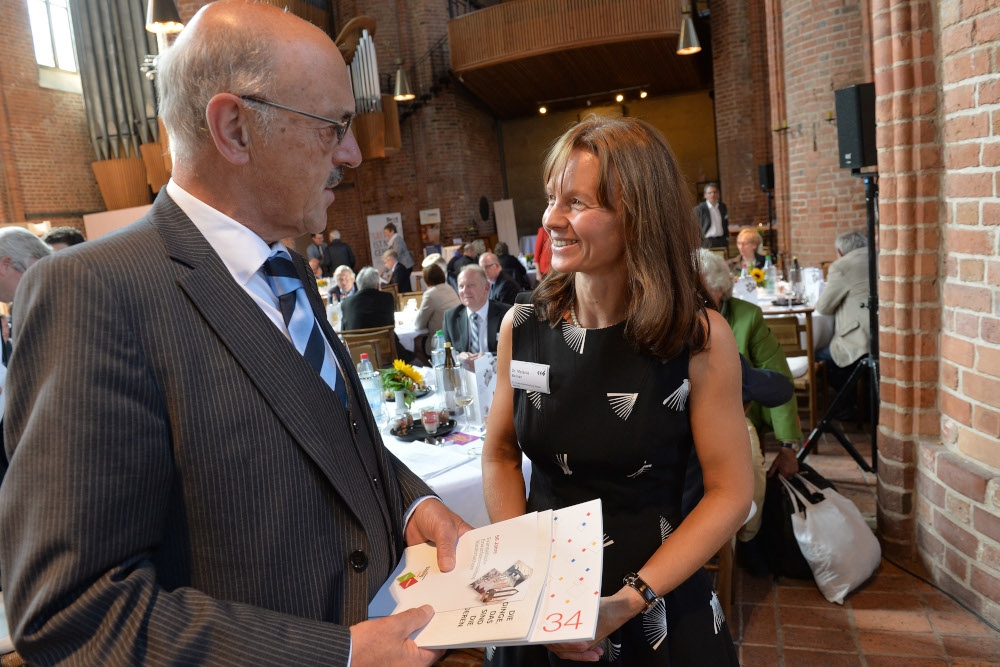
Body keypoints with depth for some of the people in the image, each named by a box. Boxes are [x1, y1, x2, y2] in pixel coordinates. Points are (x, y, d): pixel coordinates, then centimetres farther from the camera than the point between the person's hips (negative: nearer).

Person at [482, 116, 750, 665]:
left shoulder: (701, 339, -15)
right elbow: (500, 455, 2)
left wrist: (631, 600, -18)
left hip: (662, 611, -2)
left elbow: (730, 491, -11)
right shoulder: (522, 325, -8)